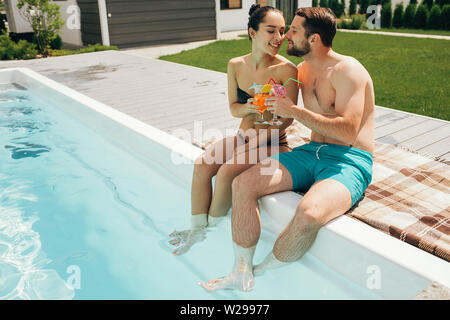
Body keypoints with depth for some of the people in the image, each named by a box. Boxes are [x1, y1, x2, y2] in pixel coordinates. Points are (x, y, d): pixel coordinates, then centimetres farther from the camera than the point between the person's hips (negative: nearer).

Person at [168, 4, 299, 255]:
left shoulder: (286, 70, -14)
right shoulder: (236, 66, 1)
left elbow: (288, 117, -12)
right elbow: (233, 108, 6)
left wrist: (256, 140, -19)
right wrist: (249, 107, -18)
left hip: (273, 143, -5)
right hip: (243, 136, 5)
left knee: (227, 172, -25)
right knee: (202, 165, -16)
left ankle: (211, 226, 2)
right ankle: (197, 230, -3)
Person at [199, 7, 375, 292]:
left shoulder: (347, 71, -10)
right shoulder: (302, 70, 14)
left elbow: (348, 131, -22)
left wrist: (295, 111, -19)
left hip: (350, 162, -7)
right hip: (311, 152, 7)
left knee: (308, 213, -37)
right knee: (243, 184, -12)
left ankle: (261, 273, -7)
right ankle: (241, 274, -6)